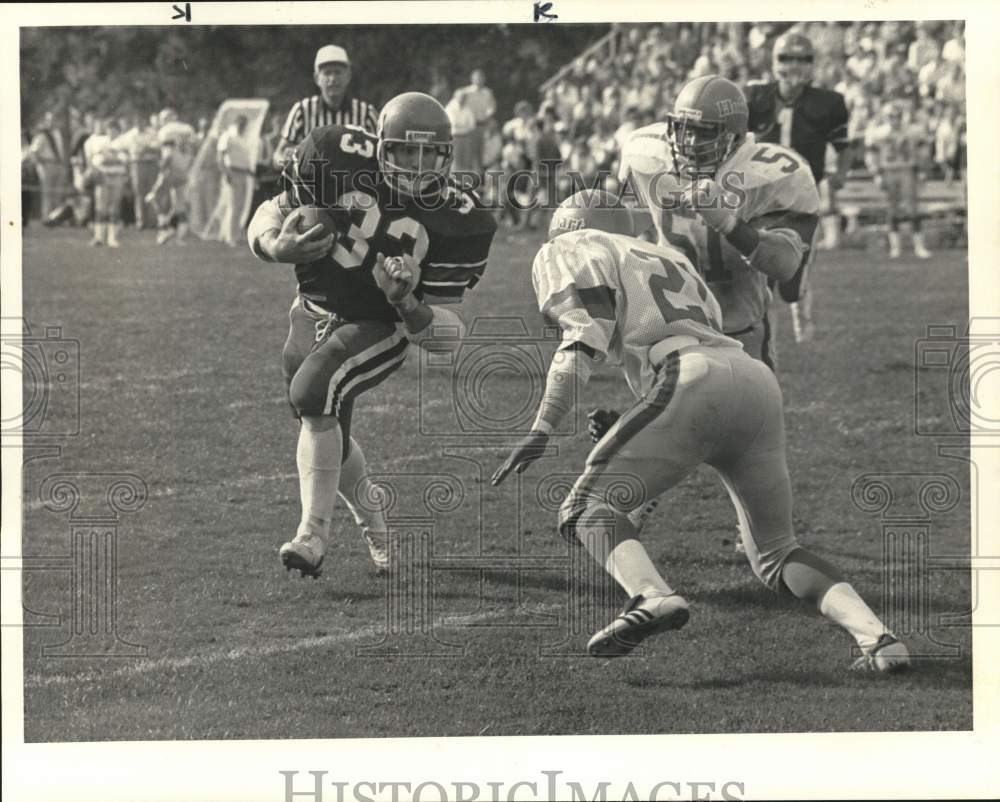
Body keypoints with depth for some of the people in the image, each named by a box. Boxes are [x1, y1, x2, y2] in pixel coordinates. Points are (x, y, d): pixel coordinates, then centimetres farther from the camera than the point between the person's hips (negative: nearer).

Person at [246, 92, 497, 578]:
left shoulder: (457, 222, -19)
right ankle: (373, 530, 41)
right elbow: (272, 215, -3)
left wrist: (408, 305, -35)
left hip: (380, 328, -4)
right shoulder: (337, 159, -16)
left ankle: (314, 532, -22)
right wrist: (277, 246, -27)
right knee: (327, 432, 13)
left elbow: (445, 332, -13)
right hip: (313, 314, 4)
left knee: (313, 392, -30)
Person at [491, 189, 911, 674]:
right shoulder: (667, 258, 37)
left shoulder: (569, 253, 17)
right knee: (776, 556, 19)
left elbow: (584, 343, 2)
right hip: (758, 383, 7)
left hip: (694, 385, -7)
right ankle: (876, 635, -1)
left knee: (587, 510, 1)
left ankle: (652, 597, -27)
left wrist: (540, 431, -4)